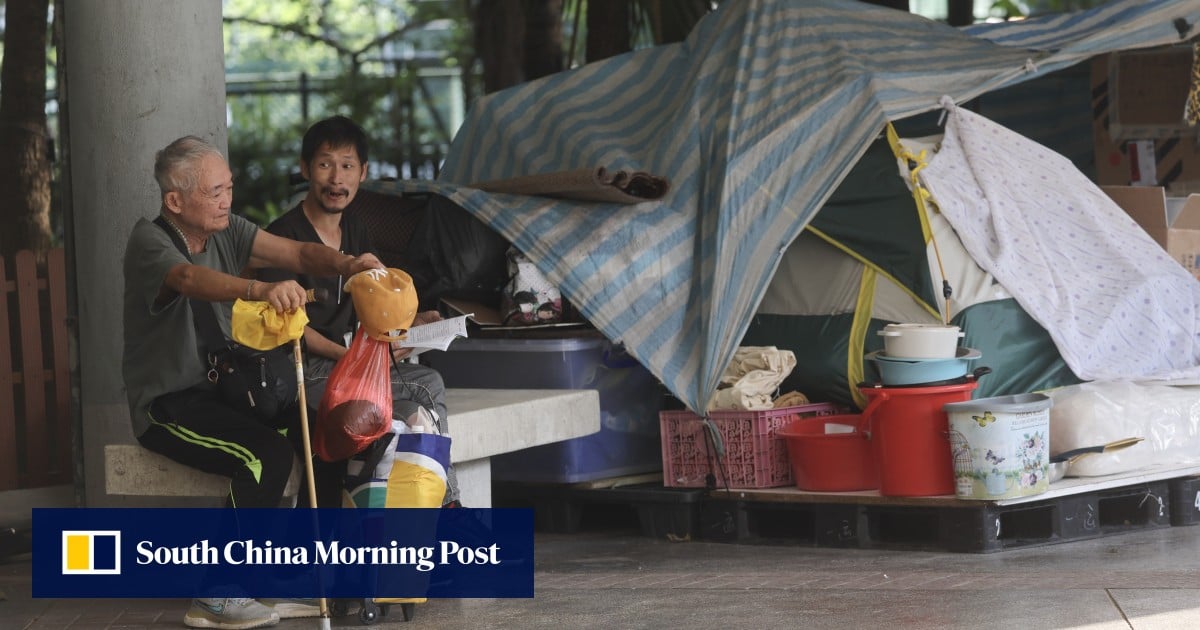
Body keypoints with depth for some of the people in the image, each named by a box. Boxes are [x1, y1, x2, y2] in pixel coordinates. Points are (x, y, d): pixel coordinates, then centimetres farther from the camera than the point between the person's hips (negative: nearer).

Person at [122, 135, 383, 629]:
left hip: (221, 391, 7)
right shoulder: (149, 242, -15)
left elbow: (298, 255, -2)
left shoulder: (226, 232, 8)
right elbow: (190, 279, -38)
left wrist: (346, 264, -25)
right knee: (267, 453, -29)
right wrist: (263, 290, -56)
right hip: (167, 403, -7)